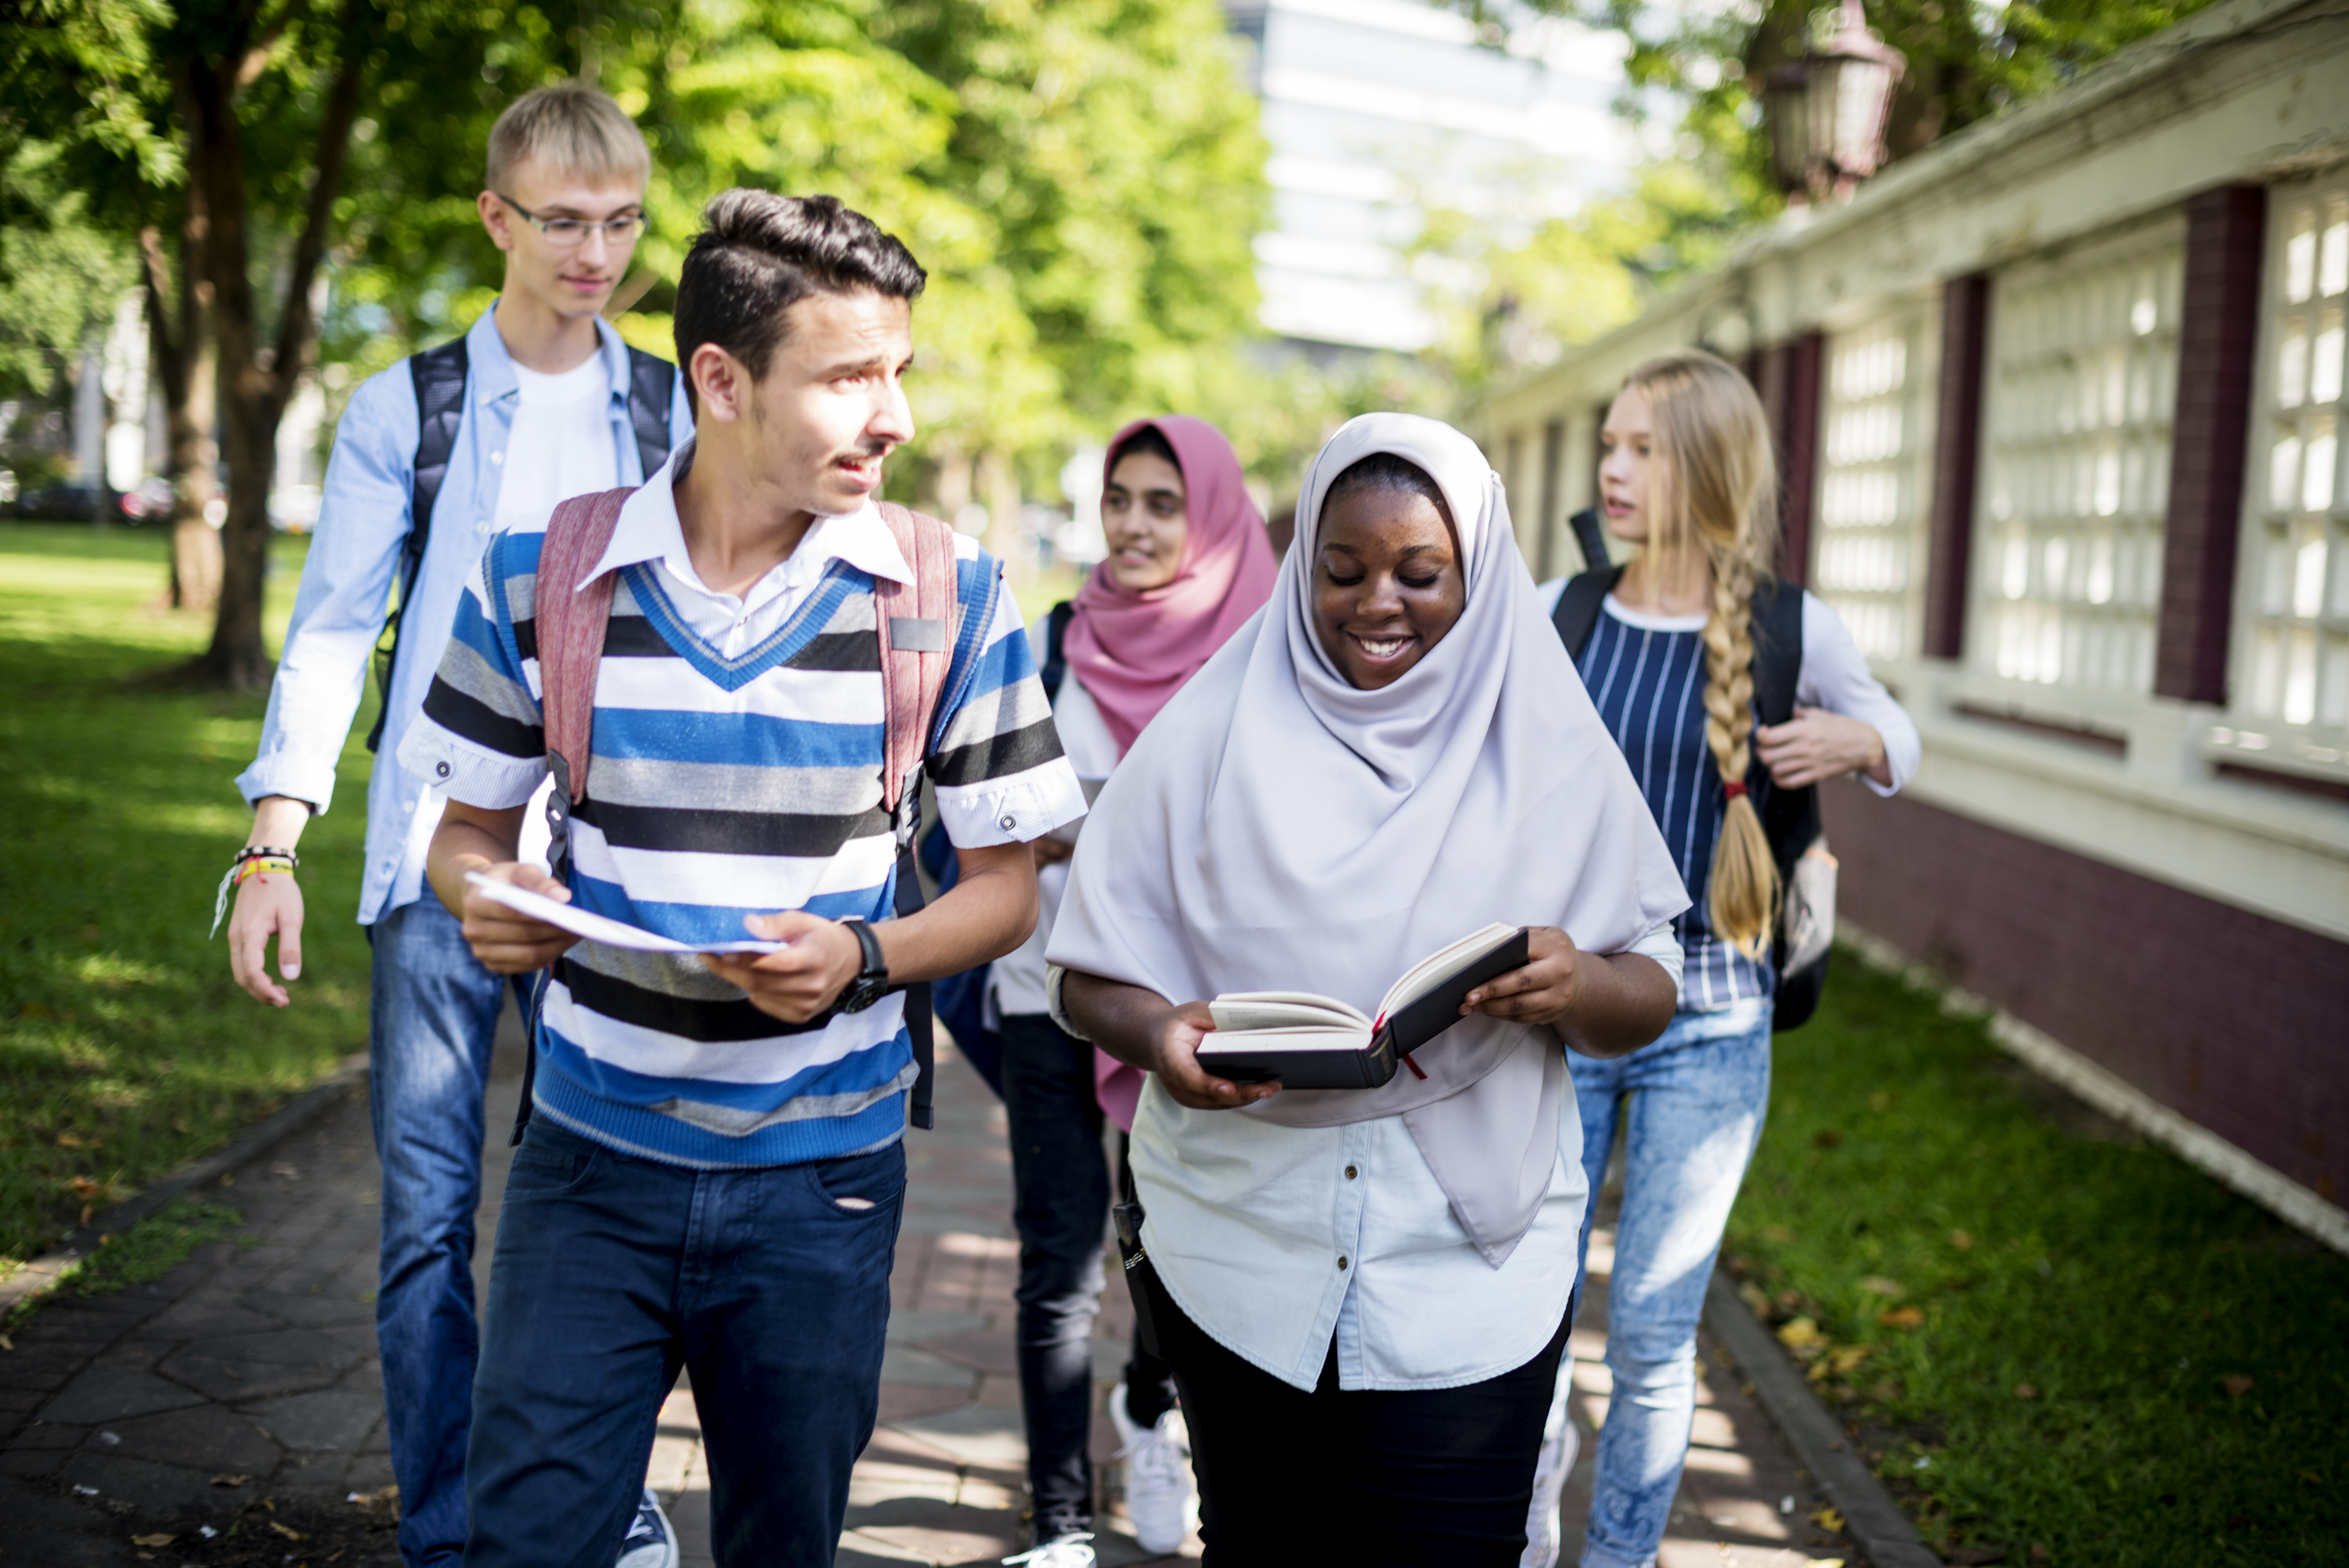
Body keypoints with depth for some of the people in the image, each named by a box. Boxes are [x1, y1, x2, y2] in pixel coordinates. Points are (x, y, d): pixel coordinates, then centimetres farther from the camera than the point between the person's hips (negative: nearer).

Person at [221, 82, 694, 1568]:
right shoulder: (404, 411, 4)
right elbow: (334, 630, 3)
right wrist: (274, 846, -6)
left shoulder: (676, 412, 7)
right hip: (442, 858, -1)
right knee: (430, 1210, 1)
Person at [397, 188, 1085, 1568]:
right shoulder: (541, 571, -4)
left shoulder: (949, 591, -6)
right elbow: (471, 829, 8)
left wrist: (860, 960, -19)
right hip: (592, 1157, 0)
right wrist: (487, 899, -16)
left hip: (820, 1180, 0)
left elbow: (1005, 888, 0)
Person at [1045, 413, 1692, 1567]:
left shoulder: (1551, 754, 2)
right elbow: (1091, 971, 1)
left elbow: (1652, 993, 4)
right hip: (1242, 1242, 1)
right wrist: (1158, 1034, -21)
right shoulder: (1208, 736, 0)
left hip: (1470, 1255, 0)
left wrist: (1578, 986, -19)